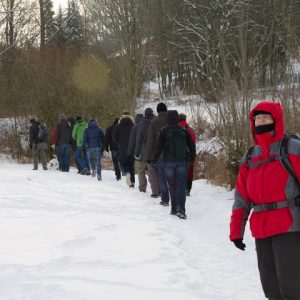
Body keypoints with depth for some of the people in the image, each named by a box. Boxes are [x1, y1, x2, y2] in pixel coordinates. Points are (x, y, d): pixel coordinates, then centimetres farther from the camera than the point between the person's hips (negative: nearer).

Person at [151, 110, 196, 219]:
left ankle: (174, 209, 11)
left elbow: (158, 147, -4)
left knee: (172, 186, 9)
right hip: (182, 161, 1)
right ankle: (180, 209, -17)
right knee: (181, 185, -3)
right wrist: (192, 158, 23)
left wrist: (153, 160, 6)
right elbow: (191, 146, 9)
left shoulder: (164, 131, -3)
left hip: (169, 162, -1)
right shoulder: (183, 130, 2)